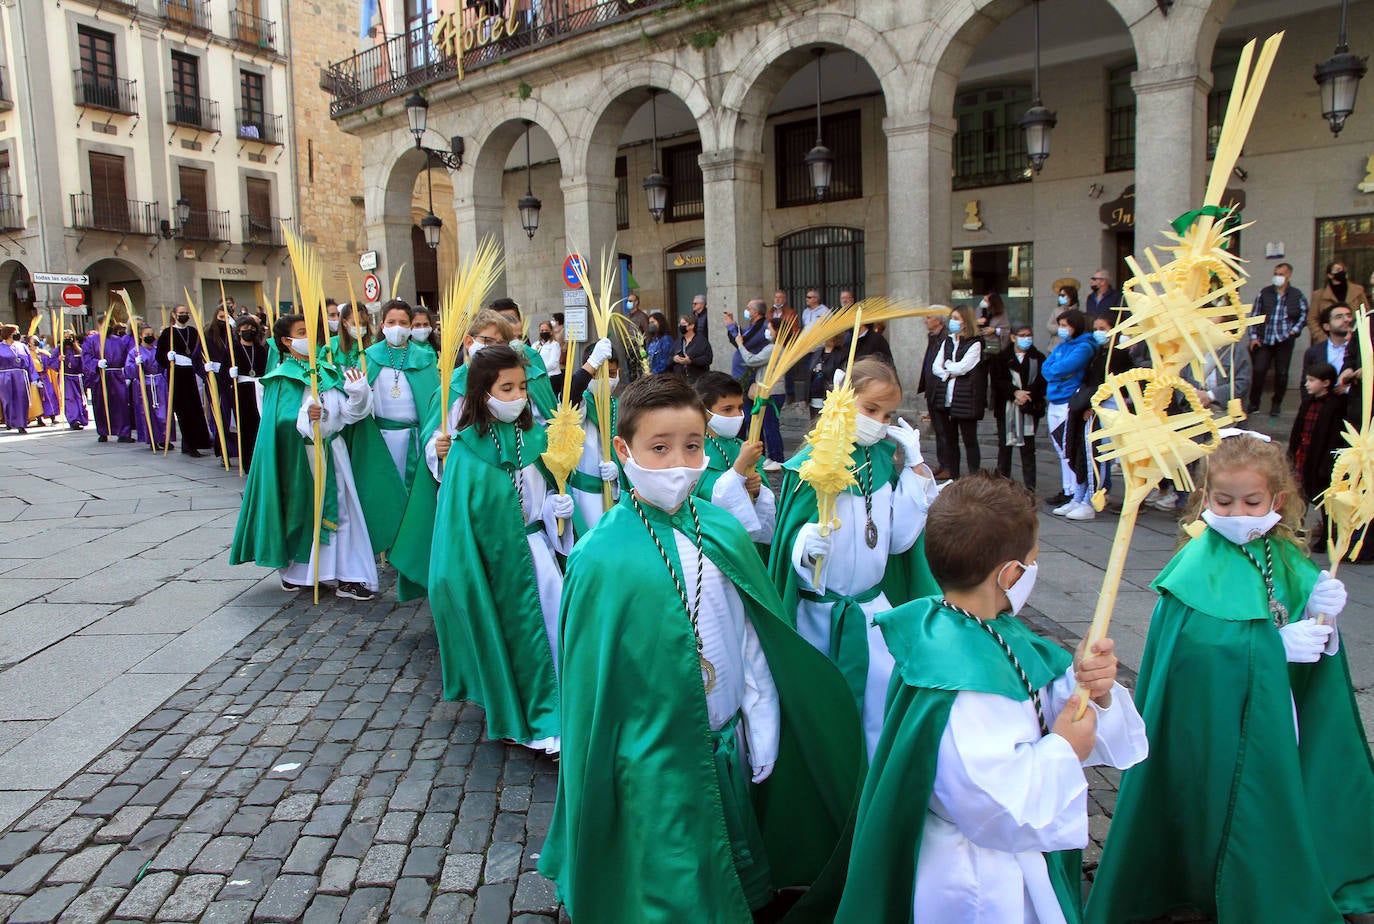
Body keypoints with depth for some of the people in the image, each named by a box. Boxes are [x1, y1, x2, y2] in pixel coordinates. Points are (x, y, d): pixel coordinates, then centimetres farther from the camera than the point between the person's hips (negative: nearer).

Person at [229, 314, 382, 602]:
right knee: (303, 511, 2)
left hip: (333, 451, 5)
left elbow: (347, 412, 6)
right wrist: (304, 416, -33)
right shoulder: (282, 378, -3)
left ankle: (346, 576, 7)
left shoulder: (328, 371, 11)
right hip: (299, 454, -5)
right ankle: (295, 571, 18)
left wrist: (358, 392, -11)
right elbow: (280, 420, -16)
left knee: (340, 510, 3)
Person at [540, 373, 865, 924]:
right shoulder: (601, 557, -16)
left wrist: (762, 734, 4)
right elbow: (589, 678, -9)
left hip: (728, 750, 4)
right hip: (652, 763, -4)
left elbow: (752, 640, 3)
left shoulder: (725, 534, -5)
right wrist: (595, 784, -3)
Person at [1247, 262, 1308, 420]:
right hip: (1264, 340, 0)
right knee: (1259, 370, -7)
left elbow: (1304, 315, 12)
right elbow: (1254, 314, 6)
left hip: (1285, 340, 0)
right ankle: (1253, 404, 4)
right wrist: (1253, 336, 1)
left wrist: (1295, 330, -2)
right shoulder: (1264, 293, 5)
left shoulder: (1297, 296, 4)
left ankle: (1276, 404, 16)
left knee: (1282, 373, 3)